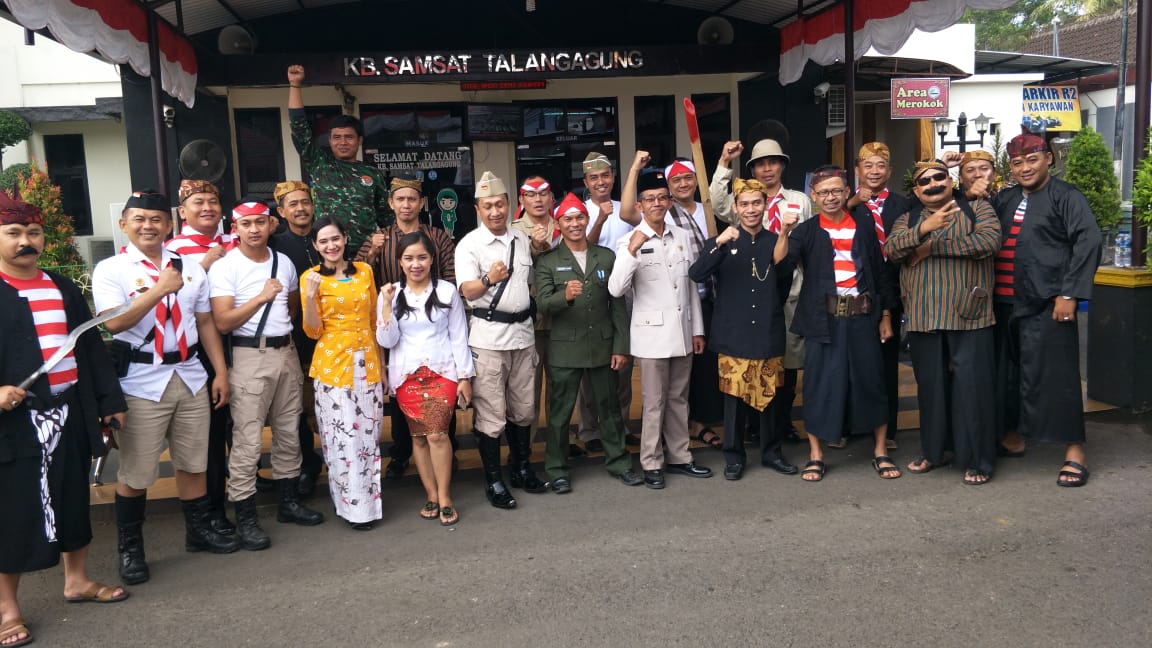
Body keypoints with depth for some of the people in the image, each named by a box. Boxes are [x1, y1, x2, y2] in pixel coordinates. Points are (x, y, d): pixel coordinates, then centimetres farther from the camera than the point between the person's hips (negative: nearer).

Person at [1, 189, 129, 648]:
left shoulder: (63, 287, 13)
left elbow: (91, 346, 14)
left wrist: (109, 399, 12)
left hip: (70, 413, 5)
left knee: (74, 498, 14)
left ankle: (77, 579, 31)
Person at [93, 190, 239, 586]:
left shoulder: (190, 268, 9)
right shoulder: (110, 270, -4)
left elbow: (205, 322, 11)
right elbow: (114, 322, -18)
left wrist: (221, 372, 7)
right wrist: (160, 289, -21)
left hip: (190, 376, 4)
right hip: (141, 382, -4)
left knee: (193, 462, 14)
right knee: (136, 472, 5)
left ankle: (199, 530, 31)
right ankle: (130, 549, 21)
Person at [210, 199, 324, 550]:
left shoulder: (284, 262, 10)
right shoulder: (224, 267, -7)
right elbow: (222, 322, -15)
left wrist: (284, 332, 13)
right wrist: (261, 298, -22)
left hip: (286, 352, 6)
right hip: (249, 356, -6)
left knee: (289, 432, 13)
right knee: (247, 440, -5)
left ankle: (289, 501, 26)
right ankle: (246, 518, 5)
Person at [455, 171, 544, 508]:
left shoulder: (522, 240, 11)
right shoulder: (469, 244, -7)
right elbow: (468, 291, -17)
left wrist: (534, 319, 14)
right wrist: (489, 279, -37)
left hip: (523, 333, 5)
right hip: (488, 338, -5)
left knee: (523, 409, 15)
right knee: (491, 414, 0)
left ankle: (522, 468, 30)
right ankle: (493, 481, 11)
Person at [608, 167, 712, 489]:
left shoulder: (682, 236, 8)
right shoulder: (630, 241, -7)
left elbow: (691, 285, 12)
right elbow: (616, 289, -19)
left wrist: (697, 329, 11)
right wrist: (632, 252, -30)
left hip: (682, 331, 5)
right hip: (652, 333, -5)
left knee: (678, 399, 14)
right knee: (654, 402, 2)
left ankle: (679, 456, 27)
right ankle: (652, 464, 14)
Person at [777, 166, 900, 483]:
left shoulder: (864, 224, 7)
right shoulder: (807, 230, 2)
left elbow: (879, 270, 10)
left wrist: (885, 315, 9)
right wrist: (784, 230, -31)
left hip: (863, 317, 2)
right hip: (823, 319, -1)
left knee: (871, 380, 7)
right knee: (820, 384, 2)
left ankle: (880, 452, 22)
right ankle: (815, 455, 15)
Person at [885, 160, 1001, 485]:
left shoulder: (976, 209, 6)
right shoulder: (908, 219, 14)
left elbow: (989, 240, -12)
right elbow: (892, 249, -5)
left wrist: (932, 246, -10)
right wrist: (925, 228, -22)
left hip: (968, 315, -3)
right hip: (923, 318, 3)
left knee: (972, 386, -2)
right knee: (930, 385, 11)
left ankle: (978, 460, 10)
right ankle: (933, 451, 26)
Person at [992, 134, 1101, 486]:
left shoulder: (1065, 196, -3)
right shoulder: (1003, 199, 15)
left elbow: (1088, 242, -10)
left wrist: (1069, 294, -16)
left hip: (1046, 305, -6)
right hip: (1003, 303, 6)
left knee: (1053, 374, -5)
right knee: (1006, 372, 13)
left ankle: (1074, 451, 6)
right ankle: (1012, 437, 29)